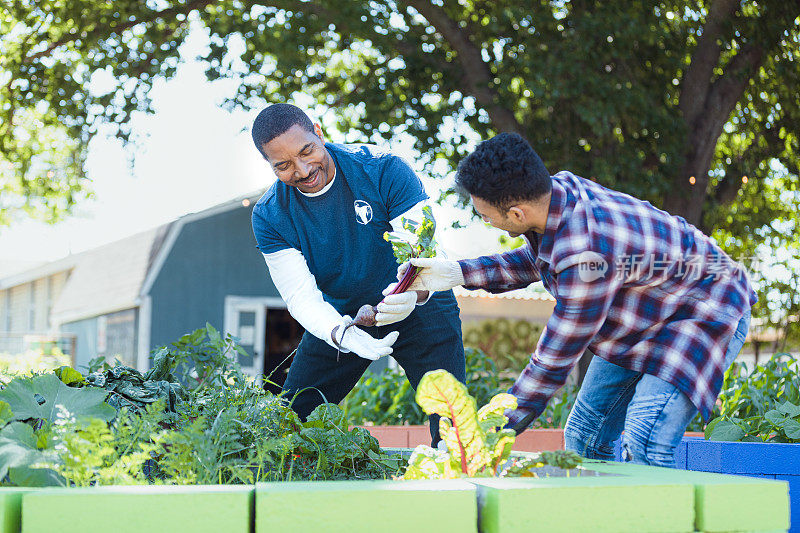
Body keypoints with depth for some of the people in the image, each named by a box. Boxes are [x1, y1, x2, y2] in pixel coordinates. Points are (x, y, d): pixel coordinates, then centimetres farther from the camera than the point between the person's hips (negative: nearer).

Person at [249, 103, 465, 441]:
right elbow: (301, 296, -21)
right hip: (340, 317, 3)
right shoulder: (269, 217, -15)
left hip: (418, 306, -2)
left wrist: (415, 293, -49)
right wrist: (343, 335, -42)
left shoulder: (384, 170, -23)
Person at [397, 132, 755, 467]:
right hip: (640, 317, 9)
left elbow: (554, 360, -30)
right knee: (583, 440, 5)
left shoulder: (584, 257, -40)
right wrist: (459, 273, -1)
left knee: (645, 446, -25)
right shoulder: (558, 189, -14)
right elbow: (534, 261, 10)